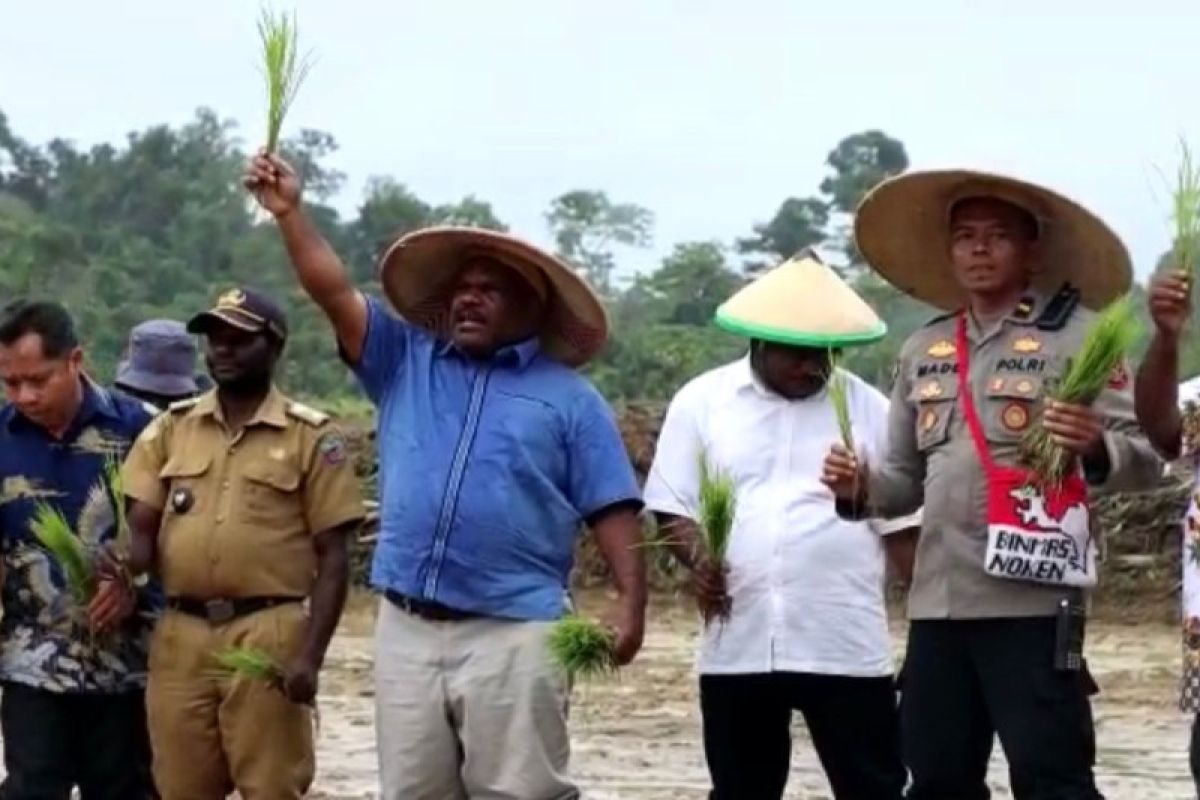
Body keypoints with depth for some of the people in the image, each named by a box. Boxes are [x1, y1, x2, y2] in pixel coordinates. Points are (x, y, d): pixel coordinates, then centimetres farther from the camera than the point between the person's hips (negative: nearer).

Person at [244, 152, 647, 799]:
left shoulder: (569, 398, 5)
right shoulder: (407, 364, 14)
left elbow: (613, 511, 0)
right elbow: (334, 293, 6)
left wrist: (631, 602, -12)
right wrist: (289, 212, -4)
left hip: (512, 636, -4)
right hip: (406, 630, 4)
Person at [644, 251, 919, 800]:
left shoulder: (869, 409, 4)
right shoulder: (701, 401, 4)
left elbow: (902, 523, 5)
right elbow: (671, 509, 6)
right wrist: (699, 560, -15)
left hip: (847, 646, -1)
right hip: (737, 644, 1)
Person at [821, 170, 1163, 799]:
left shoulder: (1078, 335, -1)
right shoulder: (922, 351, 16)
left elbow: (1145, 457, -6)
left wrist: (1095, 448, -27)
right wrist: (862, 487, 1)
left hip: (1033, 601, -6)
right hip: (938, 602, 6)